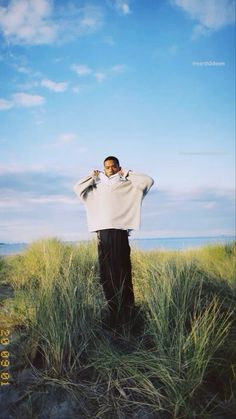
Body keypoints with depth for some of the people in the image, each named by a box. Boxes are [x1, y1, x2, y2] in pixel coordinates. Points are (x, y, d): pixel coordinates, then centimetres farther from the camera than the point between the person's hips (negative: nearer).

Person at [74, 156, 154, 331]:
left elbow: (148, 180, 3)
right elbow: (78, 188, 25)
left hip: (120, 231, -3)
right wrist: (93, 176, 21)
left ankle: (125, 315, -1)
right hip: (102, 232, 3)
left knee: (122, 271, -7)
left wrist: (127, 174, 10)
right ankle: (110, 316, 8)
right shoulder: (97, 188, 22)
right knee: (106, 272, 1)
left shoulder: (127, 186, 12)